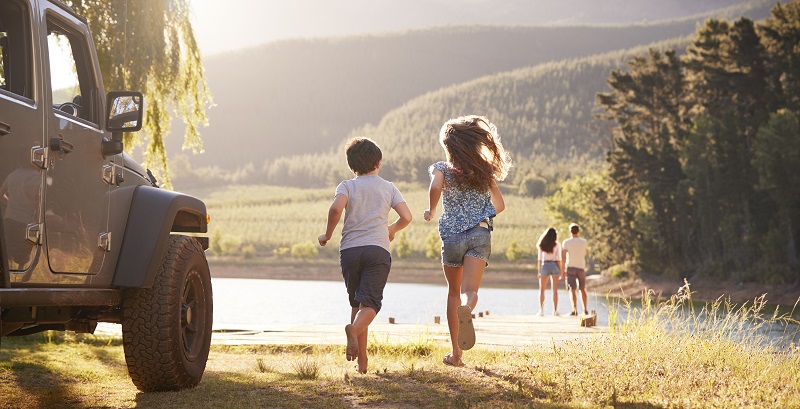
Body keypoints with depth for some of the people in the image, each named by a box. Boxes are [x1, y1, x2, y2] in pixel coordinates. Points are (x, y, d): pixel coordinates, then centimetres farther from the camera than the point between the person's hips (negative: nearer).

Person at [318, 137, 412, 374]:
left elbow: (336, 208, -13)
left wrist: (328, 235, 2)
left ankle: (362, 359, 11)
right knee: (370, 303, -10)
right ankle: (354, 329, -43)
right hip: (377, 250, -1)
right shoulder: (388, 188, 13)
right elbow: (406, 217, 3)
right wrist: (392, 230, 24)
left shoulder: (347, 186, 8)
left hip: (349, 250, 1)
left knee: (356, 303, 14)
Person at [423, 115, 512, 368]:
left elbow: (436, 187, -22)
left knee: (454, 293, 16)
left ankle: (456, 353, 16)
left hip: (452, 236, 0)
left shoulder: (442, 169, 1)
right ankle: (467, 308, -53)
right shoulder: (483, 171, 10)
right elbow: (499, 205, 14)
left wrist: (430, 212, -5)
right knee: (470, 291, -14)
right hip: (480, 234, 0)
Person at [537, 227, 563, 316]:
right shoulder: (556, 245, -4)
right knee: (555, 290, 4)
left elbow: (540, 259, -1)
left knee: (542, 290, 8)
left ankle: (541, 309, -1)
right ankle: (555, 310, 1)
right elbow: (558, 259, -6)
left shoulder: (542, 245, 0)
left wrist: (539, 271, 4)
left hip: (545, 266, 1)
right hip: (554, 266, -1)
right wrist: (561, 271, 0)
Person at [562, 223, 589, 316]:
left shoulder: (566, 242, -6)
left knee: (572, 290, -4)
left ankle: (574, 310, -14)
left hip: (571, 267, -3)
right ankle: (585, 310, 20)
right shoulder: (584, 241, 2)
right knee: (582, 289, 16)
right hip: (581, 267, 3)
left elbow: (563, 257, -10)